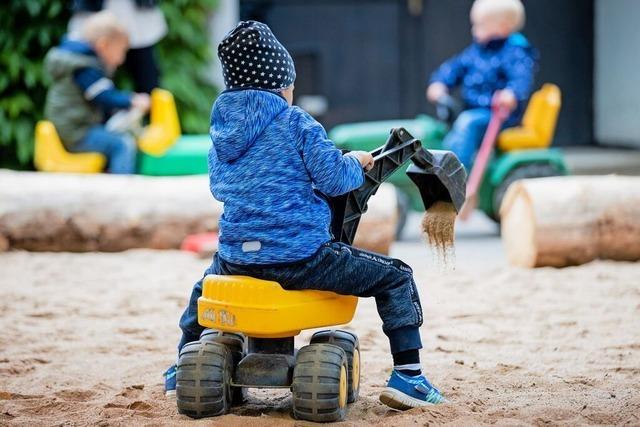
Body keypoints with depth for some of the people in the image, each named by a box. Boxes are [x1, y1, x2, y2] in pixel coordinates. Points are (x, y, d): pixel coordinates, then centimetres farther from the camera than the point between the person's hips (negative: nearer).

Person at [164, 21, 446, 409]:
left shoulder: (221, 128, 10)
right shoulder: (295, 122, -7)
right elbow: (334, 178, -12)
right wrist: (356, 163, 9)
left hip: (237, 256, 6)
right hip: (300, 256, -6)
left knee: (205, 286, 41)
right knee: (396, 277, 8)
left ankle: (183, 371, 45)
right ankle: (407, 376, 0)